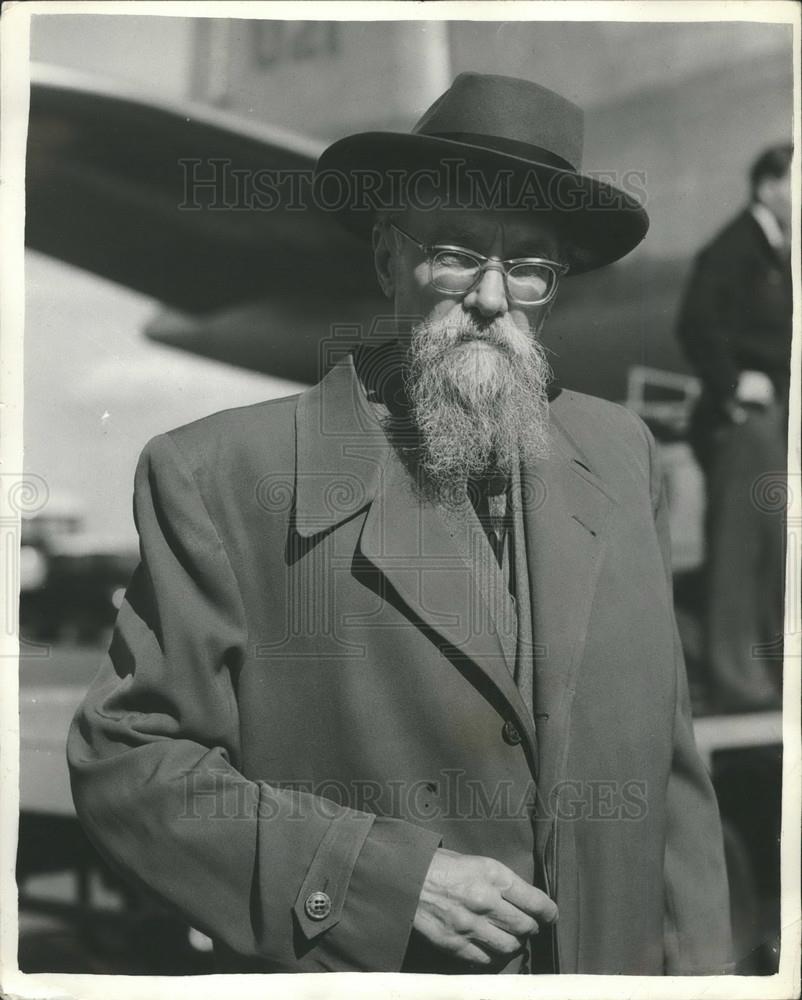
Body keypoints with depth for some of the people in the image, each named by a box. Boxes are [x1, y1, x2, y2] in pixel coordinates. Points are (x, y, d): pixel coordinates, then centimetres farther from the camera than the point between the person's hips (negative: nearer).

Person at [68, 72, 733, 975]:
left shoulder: (621, 455, 0)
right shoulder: (224, 477, -14)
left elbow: (668, 761, 4)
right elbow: (125, 762, -13)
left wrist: (697, 960, -1)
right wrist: (386, 878, -21)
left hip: (612, 960, 4)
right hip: (350, 967, -4)